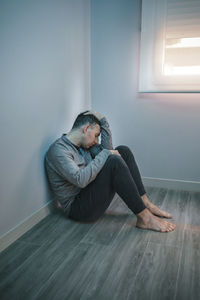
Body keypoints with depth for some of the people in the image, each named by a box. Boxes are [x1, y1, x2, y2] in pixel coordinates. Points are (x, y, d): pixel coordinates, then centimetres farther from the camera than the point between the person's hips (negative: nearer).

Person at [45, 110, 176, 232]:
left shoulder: (83, 144, 10)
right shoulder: (58, 150, -18)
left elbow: (107, 148, 10)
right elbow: (80, 179, -31)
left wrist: (102, 121, 1)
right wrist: (105, 154, -22)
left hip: (90, 195, 9)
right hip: (77, 208, -9)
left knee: (123, 151, 1)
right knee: (114, 162, -28)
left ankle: (146, 203, -3)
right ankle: (144, 217, -21)